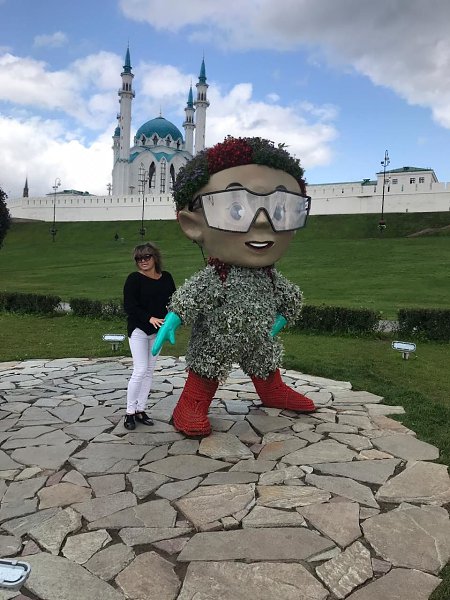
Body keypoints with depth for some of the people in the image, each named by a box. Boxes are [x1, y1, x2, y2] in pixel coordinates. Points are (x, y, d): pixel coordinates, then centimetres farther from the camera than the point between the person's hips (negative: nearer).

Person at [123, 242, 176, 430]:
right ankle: (130, 412, 4)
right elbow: (129, 306, -15)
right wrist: (150, 318, -27)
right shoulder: (134, 279, -11)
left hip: (157, 330, 5)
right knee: (140, 371, -9)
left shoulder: (166, 277, 3)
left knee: (149, 371, 9)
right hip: (138, 329, -5)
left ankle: (140, 410, 19)